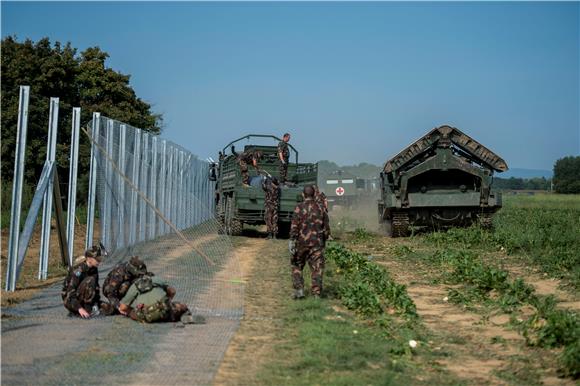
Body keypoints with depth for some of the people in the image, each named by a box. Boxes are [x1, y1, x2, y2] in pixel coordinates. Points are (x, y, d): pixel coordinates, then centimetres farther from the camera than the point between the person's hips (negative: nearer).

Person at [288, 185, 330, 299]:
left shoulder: (299, 208, -6)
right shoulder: (320, 209, 5)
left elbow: (294, 227, -11)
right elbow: (326, 228, 10)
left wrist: (292, 242, -9)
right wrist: (323, 241, 22)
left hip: (302, 243, -2)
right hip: (317, 243, 2)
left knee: (297, 266, 14)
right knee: (317, 268, 4)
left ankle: (298, 290, 6)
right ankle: (317, 293, 2)